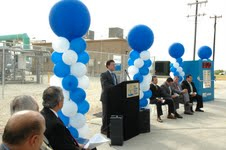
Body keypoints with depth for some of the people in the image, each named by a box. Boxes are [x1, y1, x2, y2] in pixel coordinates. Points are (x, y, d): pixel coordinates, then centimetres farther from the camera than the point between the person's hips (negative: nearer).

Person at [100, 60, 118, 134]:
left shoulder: (114, 75, 17)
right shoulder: (104, 75, -9)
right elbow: (105, 85, -22)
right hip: (106, 98, -7)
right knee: (106, 114, 1)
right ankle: (104, 129, 12)